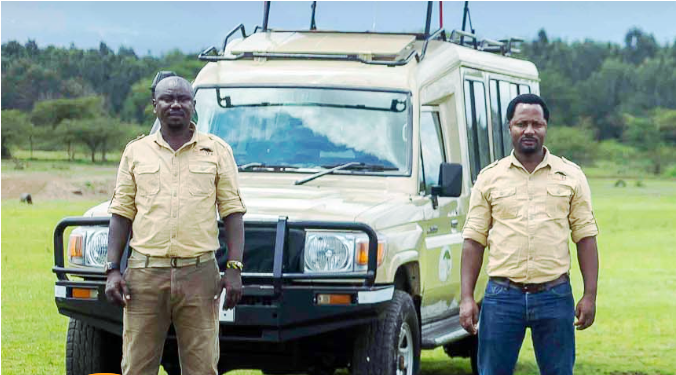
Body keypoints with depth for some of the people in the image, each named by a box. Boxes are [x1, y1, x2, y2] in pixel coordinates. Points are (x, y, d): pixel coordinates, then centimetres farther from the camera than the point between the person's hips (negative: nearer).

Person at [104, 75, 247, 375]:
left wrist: (234, 269, -5)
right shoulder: (136, 152, 11)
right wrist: (113, 270, 1)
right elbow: (121, 213, 11)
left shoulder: (217, 151, 8)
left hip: (199, 273, -1)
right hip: (145, 272, 1)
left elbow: (232, 212, 5)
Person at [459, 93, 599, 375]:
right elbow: (473, 241, 5)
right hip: (502, 295, 0)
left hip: (555, 296, 0)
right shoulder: (489, 178, 6)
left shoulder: (571, 175, 7)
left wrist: (590, 296, -1)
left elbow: (586, 238, 6)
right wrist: (466, 298, -2)